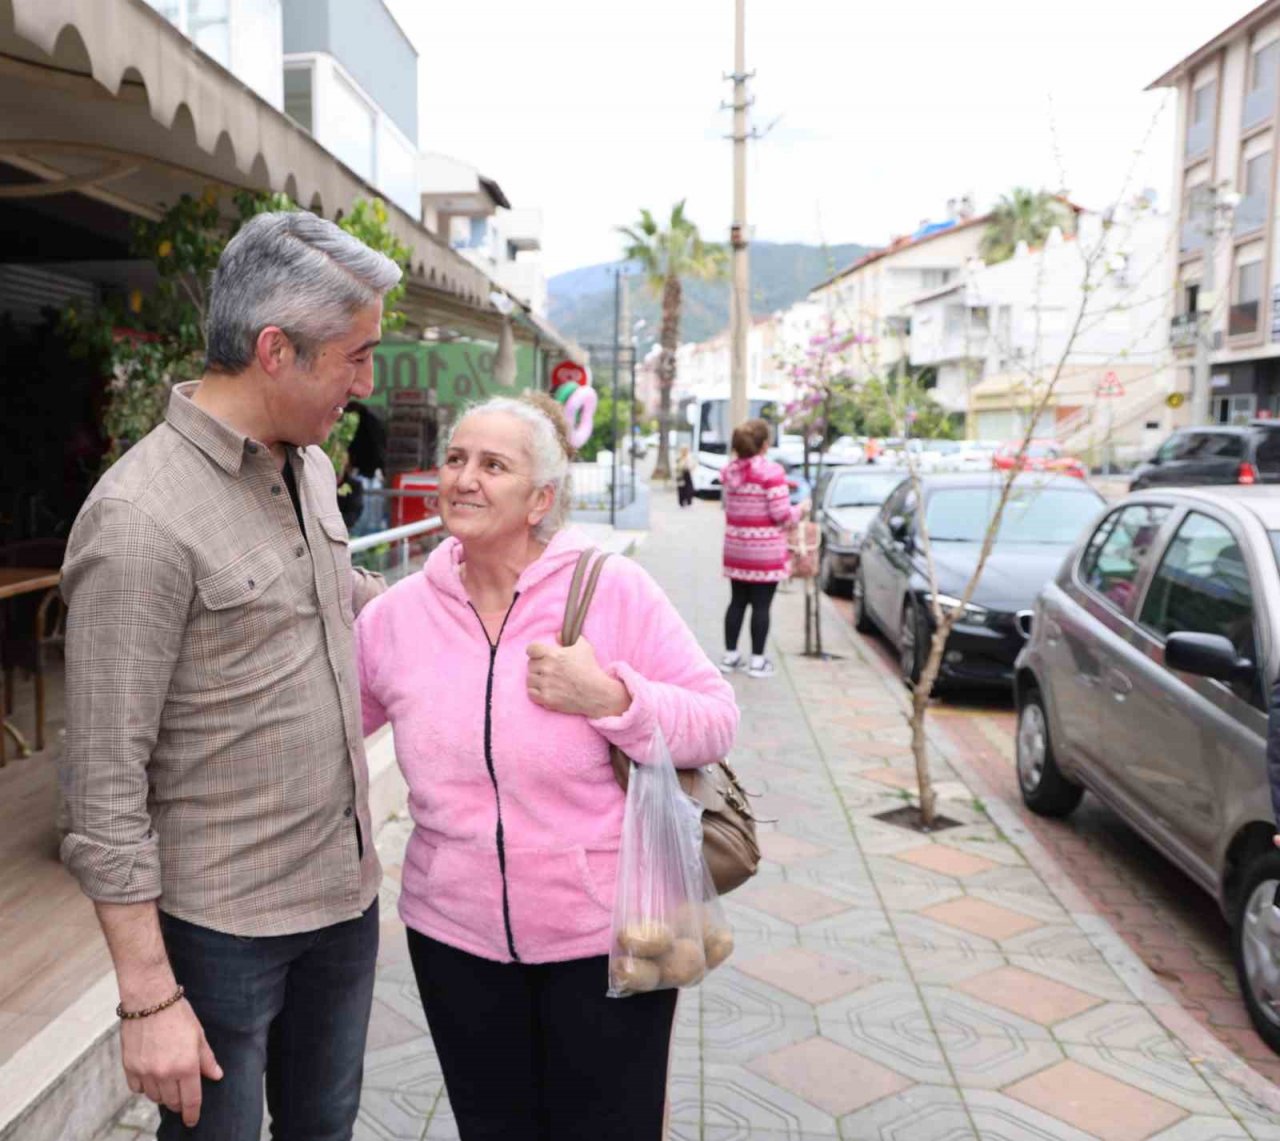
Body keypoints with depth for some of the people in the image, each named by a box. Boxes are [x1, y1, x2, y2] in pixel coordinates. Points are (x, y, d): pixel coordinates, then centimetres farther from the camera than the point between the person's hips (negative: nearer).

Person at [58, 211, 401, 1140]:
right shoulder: (141, 518, -22)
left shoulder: (312, 467, 3)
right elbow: (106, 782, -19)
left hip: (347, 891, 7)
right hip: (222, 924, -7)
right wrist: (149, 995, -17)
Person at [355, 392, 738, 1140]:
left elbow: (717, 722, -10)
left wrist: (610, 698, -24)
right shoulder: (398, 613, -2)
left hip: (606, 935, -3)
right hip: (457, 936, 3)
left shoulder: (614, 589, -13)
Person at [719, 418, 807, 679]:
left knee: (737, 602, 14)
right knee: (761, 606, 2)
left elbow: (732, 507, 9)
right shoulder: (771, 471, -15)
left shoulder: (729, 471, 4)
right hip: (765, 551, -6)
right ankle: (757, 660, 7)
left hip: (736, 549, 6)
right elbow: (782, 515, -16)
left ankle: (730, 655, 19)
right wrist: (802, 509, 4)